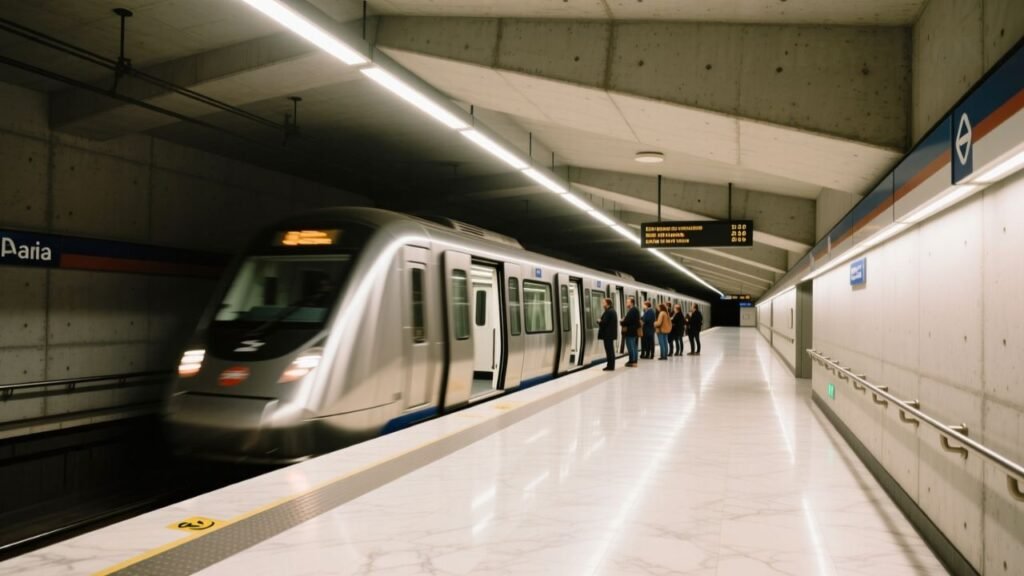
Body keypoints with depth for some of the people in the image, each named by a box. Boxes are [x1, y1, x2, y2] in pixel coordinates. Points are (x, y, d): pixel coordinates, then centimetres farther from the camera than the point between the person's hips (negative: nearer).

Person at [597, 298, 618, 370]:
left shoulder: (608, 312, -19)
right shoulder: (613, 310, 14)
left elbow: (604, 322, -23)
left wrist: (599, 321, -3)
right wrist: (601, 321, 13)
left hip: (607, 334, -10)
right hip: (611, 333, 10)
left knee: (609, 350, -6)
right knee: (611, 350, 14)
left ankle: (610, 366, -4)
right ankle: (611, 365, 20)